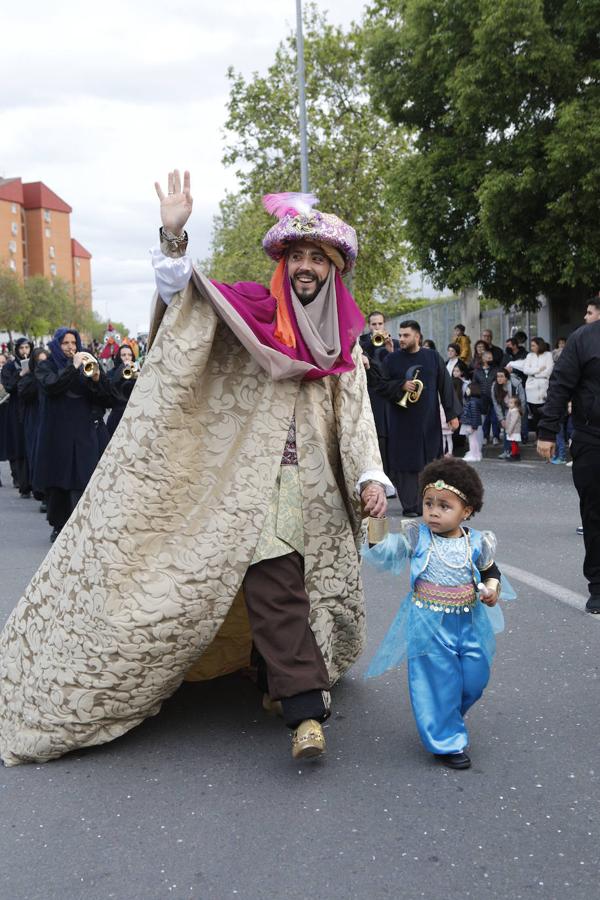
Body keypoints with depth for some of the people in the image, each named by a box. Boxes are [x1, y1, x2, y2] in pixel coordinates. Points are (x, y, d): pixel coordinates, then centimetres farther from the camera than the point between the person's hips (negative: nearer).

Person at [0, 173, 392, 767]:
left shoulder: (344, 339, 10)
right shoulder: (249, 311, 1)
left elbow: (356, 416, 7)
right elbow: (182, 294, -10)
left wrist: (371, 478, -5)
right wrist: (174, 236, -27)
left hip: (316, 486, 4)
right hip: (256, 481, -4)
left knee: (288, 587, 11)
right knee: (274, 587, -11)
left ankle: (275, 672, 33)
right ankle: (304, 709, -10)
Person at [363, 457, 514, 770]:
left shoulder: (476, 542, -3)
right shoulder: (416, 538, -9)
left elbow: (490, 570, 14)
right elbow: (382, 553, -17)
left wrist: (492, 588, -5)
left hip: (469, 623, 3)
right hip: (429, 625, -3)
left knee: (475, 679, 11)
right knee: (437, 681, 2)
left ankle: (445, 720, 39)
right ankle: (447, 741, 19)